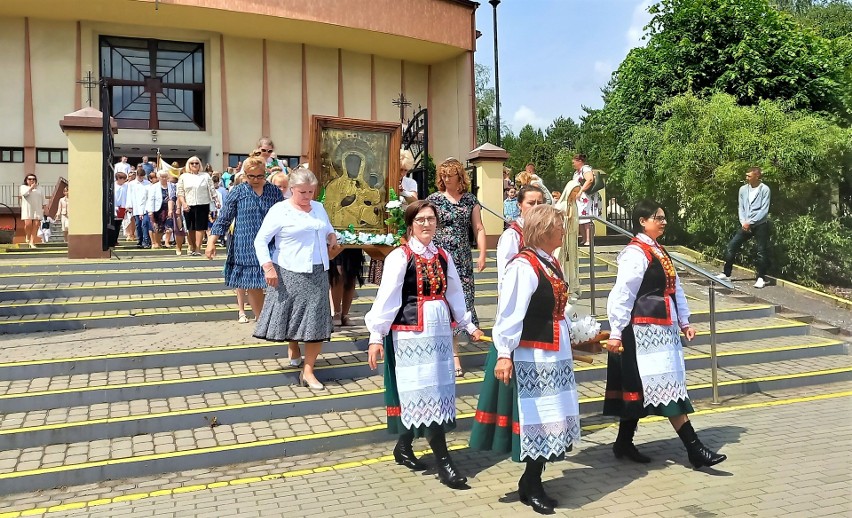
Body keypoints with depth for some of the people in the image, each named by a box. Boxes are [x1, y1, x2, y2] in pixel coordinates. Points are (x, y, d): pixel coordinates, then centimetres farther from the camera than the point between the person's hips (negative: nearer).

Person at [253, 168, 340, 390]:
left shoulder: (319, 208, 12)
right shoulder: (280, 210, -6)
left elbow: (329, 231, 28)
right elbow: (260, 241, -8)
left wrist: (333, 238, 5)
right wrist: (268, 267, -20)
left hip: (317, 274, 5)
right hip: (288, 273, -4)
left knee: (317, 323, 1)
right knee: (290, 319, 3)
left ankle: (308, 371, 9)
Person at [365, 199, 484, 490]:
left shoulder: (443, 257, 10)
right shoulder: (399, 257, -9)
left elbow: (455, 294, 18)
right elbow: (386, 298, -11)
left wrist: (468, 325, 22)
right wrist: (376, 336, -13)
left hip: (440, 331, 7)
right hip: (411, 332, -7)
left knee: (439, 389, 11)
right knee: (425, 392, -6)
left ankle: (404, 447, 28)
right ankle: (443, 461, 0)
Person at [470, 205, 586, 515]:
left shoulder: (551, 263, 10)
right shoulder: (523, 266, -19)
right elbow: (509, 314, -23)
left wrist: (577, 337, 27)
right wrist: (503, 354, -27)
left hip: (555, 356, 10)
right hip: (531, 358, -9)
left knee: (550, 421, 15)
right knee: (535, 421, 1)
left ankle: (532, 483, 28)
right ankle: (530, 486, 19)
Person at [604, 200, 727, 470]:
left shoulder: (659, 251, 15)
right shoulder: (635, 253, -14)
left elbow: (675, 288, 18)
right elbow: (622, 294, -18)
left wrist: (684, 321, 14)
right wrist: (615, 333, -19)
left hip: (662, 329, 10)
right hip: (645, 329, -10)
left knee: (641, 388, 13)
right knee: (667, 386, -5)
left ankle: (624, 443, 23)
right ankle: (695, 449, 0)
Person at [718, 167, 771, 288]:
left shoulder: (764, 189, -9)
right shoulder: (743, 189, 4)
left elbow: (764, 210, -12)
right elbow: (740, 207, 7)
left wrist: (750, 222, -16)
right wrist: (743, 222, -6)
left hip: (761, 224, -5)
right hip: (746, 225, 5)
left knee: (762, 251, -1)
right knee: (731, 246, 0)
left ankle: (761, 278, 10)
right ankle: (726, 274, 9)